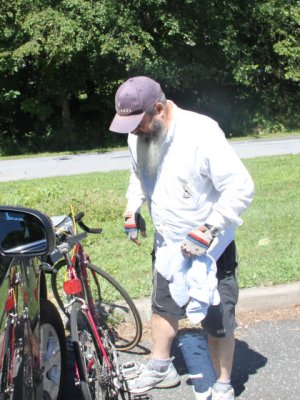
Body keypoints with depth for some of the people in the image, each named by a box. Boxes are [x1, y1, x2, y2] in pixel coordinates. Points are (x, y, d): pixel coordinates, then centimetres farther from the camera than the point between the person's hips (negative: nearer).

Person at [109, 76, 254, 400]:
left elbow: (241, 187, -27)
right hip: (168, 244, 6)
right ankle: (161, 368, 44)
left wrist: (208, 231, -30)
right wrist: (132, 208, 2)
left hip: (210, 247, -6)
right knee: (163, 307, 22)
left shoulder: (201, 133, -29)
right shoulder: (138, 136, -7)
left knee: (217, 320, 6)